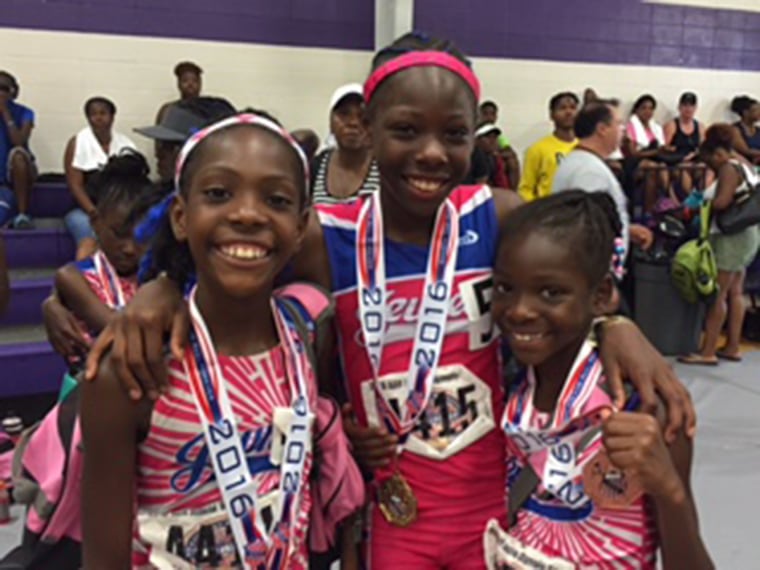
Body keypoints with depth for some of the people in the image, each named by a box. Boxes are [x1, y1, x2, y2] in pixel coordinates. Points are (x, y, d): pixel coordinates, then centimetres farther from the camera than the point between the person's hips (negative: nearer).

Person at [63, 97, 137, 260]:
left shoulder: (125, 143, 13)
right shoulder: (77, 142, 6)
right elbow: (75, 185, -2)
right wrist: (94, 212, -18)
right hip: (86, 208, -2)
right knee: (89, 243, -35)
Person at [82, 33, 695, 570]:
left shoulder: (497, 218, -9)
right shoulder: (324, 239, -12)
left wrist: (617, 326, -25)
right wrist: (164, 290, -24)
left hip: (494, 508, 1)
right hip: (391, 516, 0)